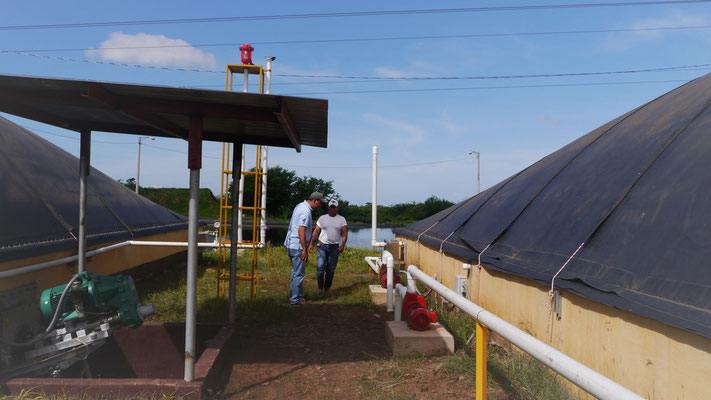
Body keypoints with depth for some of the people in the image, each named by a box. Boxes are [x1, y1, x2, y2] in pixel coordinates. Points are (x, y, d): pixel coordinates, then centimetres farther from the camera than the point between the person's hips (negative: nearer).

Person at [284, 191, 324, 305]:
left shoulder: (300, 205, 12)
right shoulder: (306, 211, -19)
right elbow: (301, 230, -25)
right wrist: (304, 250, -23)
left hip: (290, 243, 10)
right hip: (297, 246, -10)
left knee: (296, 271, 19)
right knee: (299, 273, -2)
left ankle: (295, 294, 28)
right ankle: (295, 299, 5)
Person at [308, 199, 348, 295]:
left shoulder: (341, 219, 6)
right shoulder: (322, 218, 8)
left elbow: (344, 234, 1)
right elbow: (315, 232, 6)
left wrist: (342, 245, -13)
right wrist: (311, 243, -4)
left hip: (334, 247, 0)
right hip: (322, 246, 0)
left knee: (330, 270, 5)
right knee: (320, 267, -11)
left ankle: (327, 289, 16)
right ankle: (320, 288, 0)